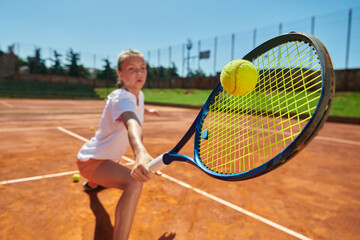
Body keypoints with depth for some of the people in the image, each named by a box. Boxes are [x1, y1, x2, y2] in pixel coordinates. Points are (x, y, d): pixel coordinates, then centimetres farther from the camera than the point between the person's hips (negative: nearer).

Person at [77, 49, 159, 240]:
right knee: (134, 183, -37)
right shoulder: (121, 98, -31)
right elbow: (132, 124, -55)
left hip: (107, 155, 10)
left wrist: (148, 111, 27)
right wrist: (141, 153, -71)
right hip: (91, 160, -10)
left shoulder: (139, 95, -4)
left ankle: (92, 183, 81)